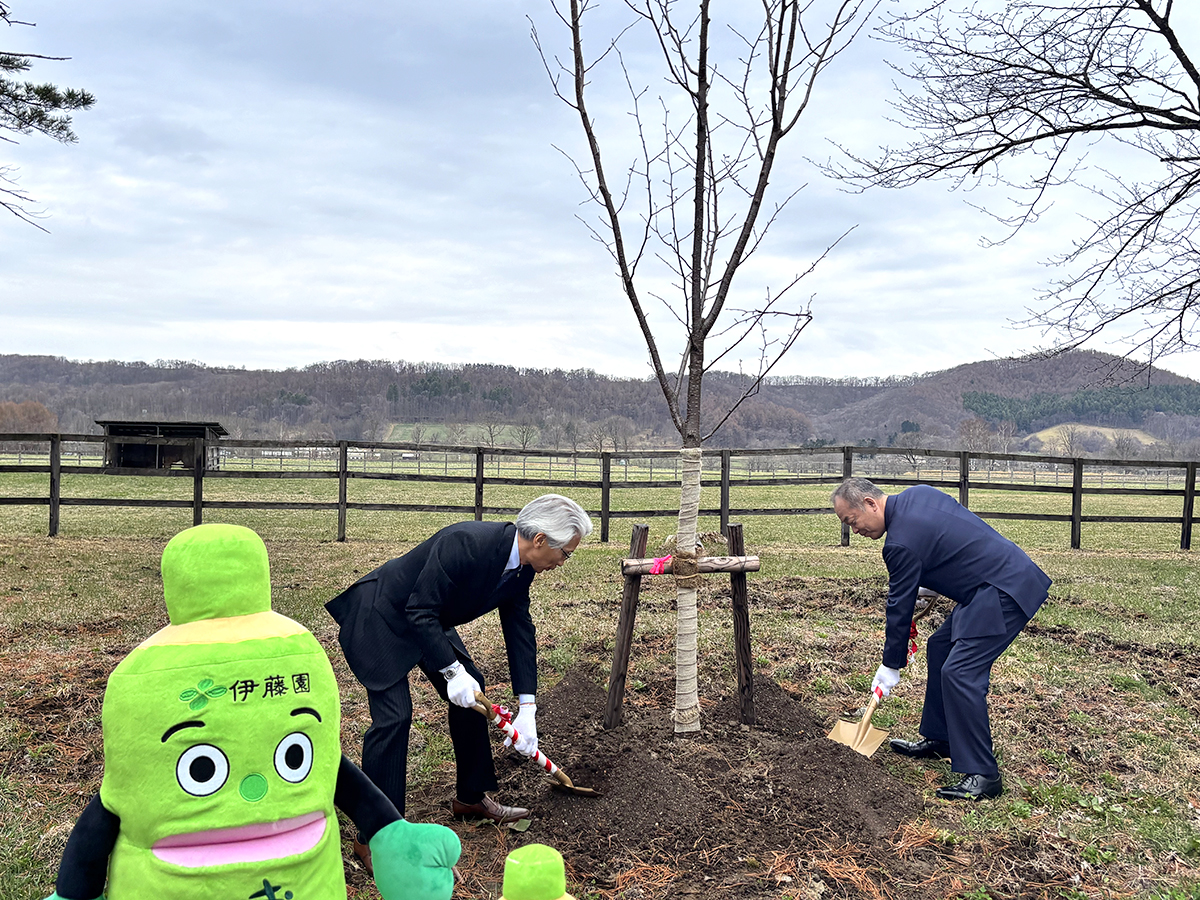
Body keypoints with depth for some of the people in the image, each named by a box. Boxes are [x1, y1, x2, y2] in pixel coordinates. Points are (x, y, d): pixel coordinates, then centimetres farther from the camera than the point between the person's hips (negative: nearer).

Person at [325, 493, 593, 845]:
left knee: (472, 692, 9)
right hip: (380, 617, -9)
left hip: (427, 621, 9)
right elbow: (421, 611, -31)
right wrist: (452, 671, -28)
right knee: (394, 714, -16)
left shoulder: (521, 568, -8)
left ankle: (471, 797, 26)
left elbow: (520, 630, -2)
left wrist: (527, 709, -4)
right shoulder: (465, 543, -35)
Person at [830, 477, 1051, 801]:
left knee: (959, 673, -15)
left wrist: (891, 667, 2)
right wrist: (931, 589, 19)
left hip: (1005, 592, -11)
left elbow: (900, 607, -10)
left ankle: (983, 776, -10)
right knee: (940, 647, 17)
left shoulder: (902, 542, -19)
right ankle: (939, 740, 28)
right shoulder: (917, 493, 8)